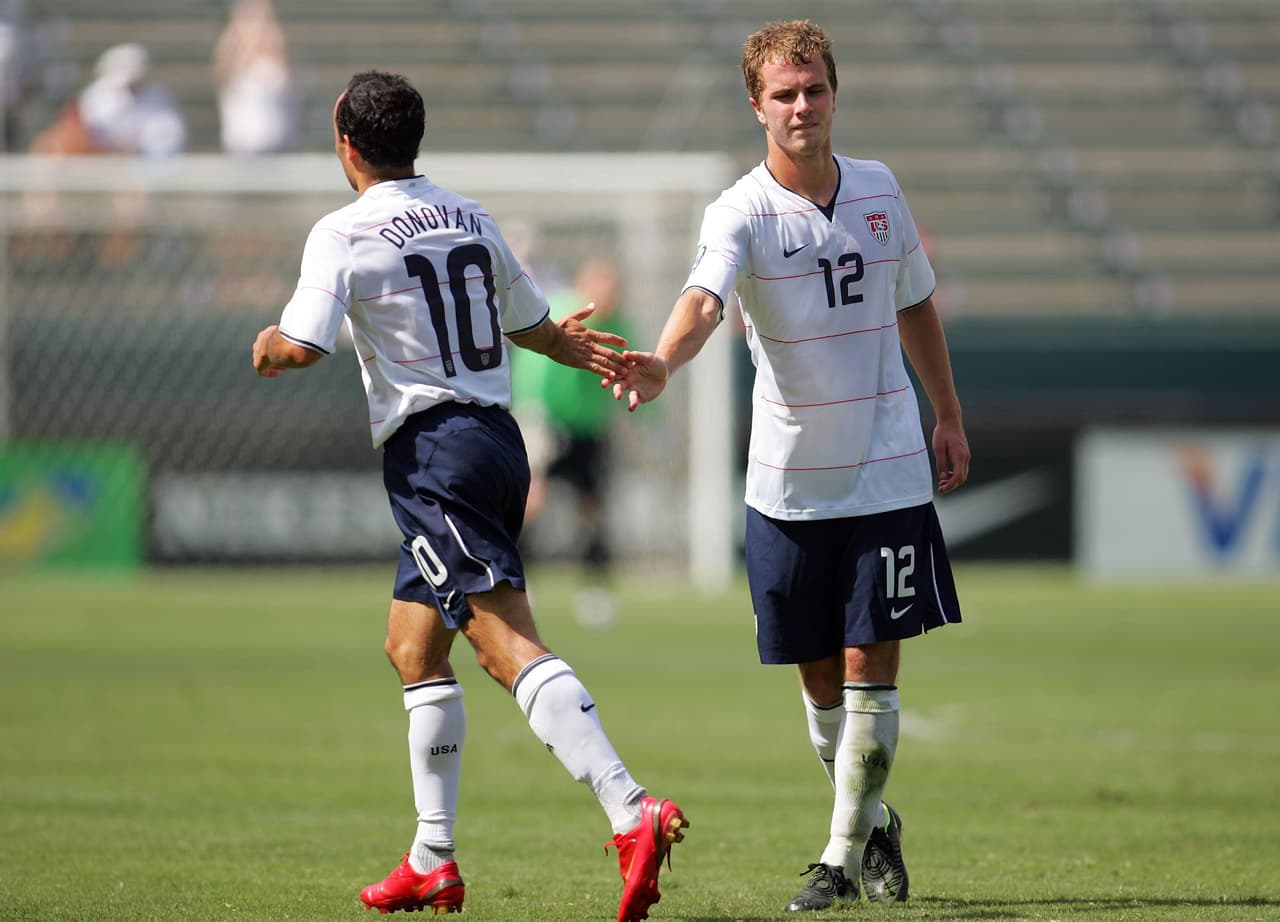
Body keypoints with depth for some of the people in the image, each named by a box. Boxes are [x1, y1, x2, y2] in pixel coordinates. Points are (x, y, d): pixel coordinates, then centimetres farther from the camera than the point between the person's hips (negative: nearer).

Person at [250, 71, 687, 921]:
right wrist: (570, 343, 46)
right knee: (412, 645, 17)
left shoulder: (345, 234, -7)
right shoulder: (471, 219, 15)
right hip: (497, 437, 8)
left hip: (433, 451, -8)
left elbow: (302, 347, -16)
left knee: (508, 641, -18)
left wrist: (267, 346, 7)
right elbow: (533, 326, 25)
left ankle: (631, 812, -35)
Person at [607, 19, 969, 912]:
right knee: (820, 676, 7)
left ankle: (844, 853, 2)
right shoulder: (742, 212, -10)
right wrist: (661, 363, -51)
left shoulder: (880, 191, 3)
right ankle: (873, 822, 29)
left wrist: (949, 415, 21)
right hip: (788, 480, -1)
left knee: (870, 665, -6)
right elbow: (703, 299, -31)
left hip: (888, 471, 1)